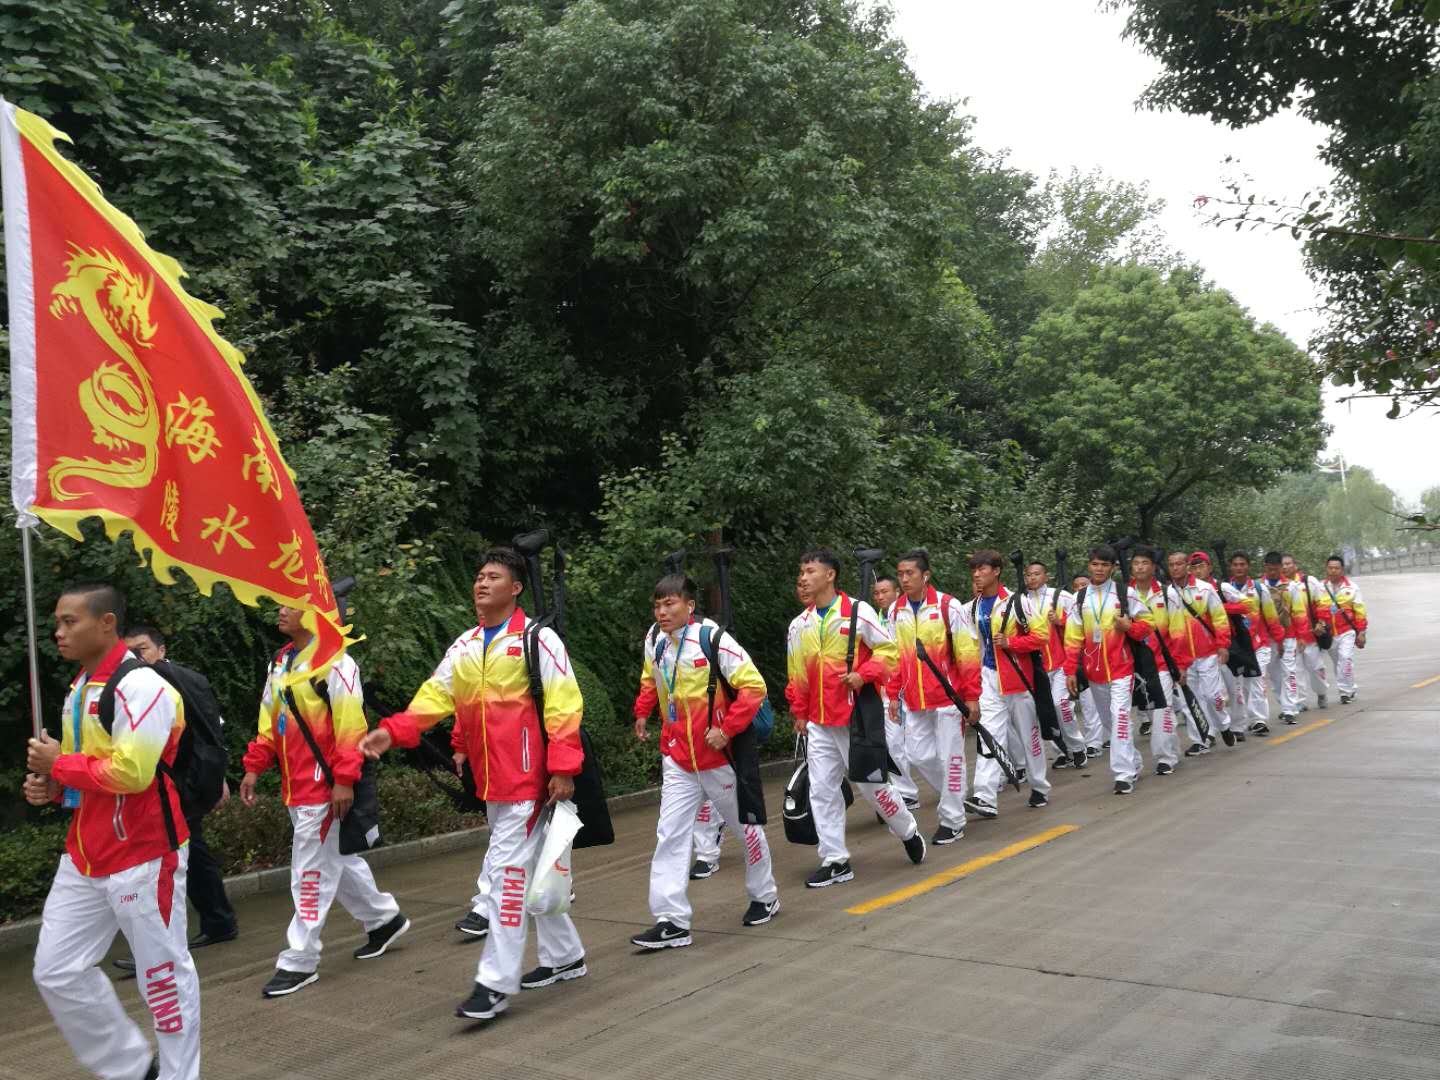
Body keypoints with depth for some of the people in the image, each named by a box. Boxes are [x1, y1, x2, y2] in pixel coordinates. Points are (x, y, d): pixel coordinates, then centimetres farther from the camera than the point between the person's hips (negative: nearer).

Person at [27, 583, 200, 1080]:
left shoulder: (140, 685, -18)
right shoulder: (80, 687, 12)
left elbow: (130, 772, -27)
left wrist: (58, 764, -15)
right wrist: (51, 786, 3)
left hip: (143, 855, -9)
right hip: (84, 856, 9)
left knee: (163, 973, 4)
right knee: (57, 971, 11)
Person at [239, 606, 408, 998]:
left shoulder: (334, 661, -15)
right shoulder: (280, 663, 13)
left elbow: (349, 724, -19)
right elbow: (269, 721, 17)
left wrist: (344, 780, -22)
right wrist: (254, 768, 10)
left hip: (324, 787, -9)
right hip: (296, 787, 9)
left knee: (311, 871, -2)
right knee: (335, 859, 19)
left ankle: (299, 961, 7)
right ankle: (383, 918, 37)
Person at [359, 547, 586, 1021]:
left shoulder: (537, 638, -10)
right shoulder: (464, 645, 11)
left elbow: (564, 705, -13)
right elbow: (436, 695, 5)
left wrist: (563, 768, -18)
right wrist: (393, 731, -10)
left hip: (527, 776, -8)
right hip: (490, 779, 8)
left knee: (507, 869, -9)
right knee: (531, 866, 18)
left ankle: (497, 982, -1)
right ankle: (565, 956, 34)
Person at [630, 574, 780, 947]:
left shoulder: (713, 639, -19)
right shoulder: (655, 640, -1)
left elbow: (753, 686, -19)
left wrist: (727, 729, -22)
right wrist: (643, 711, 6)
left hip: (717, 752, -5)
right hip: (677, 757, 5)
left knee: (744, 824, 15)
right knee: (670, 834, -3)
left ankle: (764, 896, 36)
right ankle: (672, 921, 0)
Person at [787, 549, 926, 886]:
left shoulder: (858, 611, -7)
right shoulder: (800, 624, 8)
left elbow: (887, 648, -5)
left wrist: (864, 675, -19)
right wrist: (799, 712, 14)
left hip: (857, 715, -5)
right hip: (819, 722, 5)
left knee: (870, 782, 4)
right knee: (822, 790, 2)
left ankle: (908, 831, 30)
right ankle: (835, 860, 12)